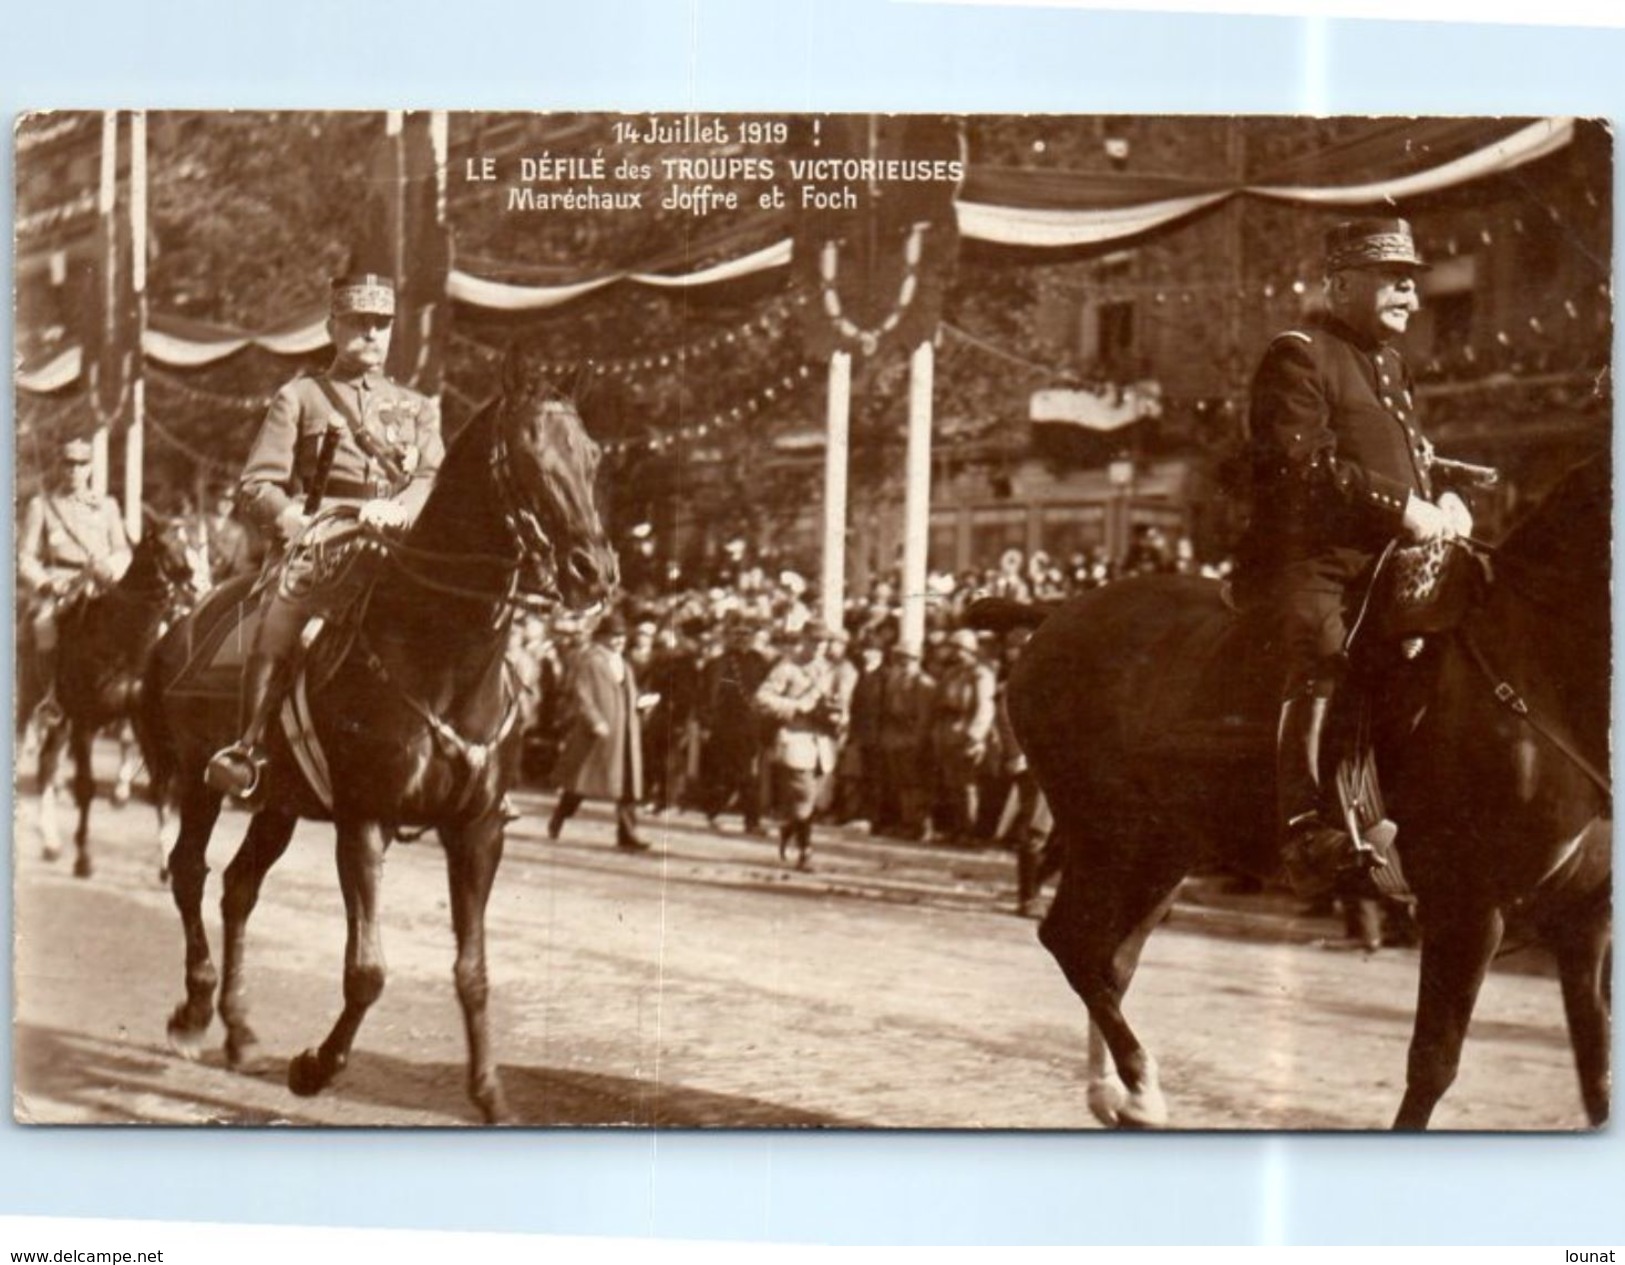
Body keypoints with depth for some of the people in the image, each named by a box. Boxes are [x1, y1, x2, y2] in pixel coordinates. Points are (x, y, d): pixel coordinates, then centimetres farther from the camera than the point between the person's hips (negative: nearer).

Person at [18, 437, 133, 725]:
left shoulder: (106, 506, 19)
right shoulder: (40, 505, 11)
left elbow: (123, 550, 15)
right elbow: (25, 557, 5)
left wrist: (111, 568, -9)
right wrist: (46, 583, -13)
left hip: (100, 584, 2)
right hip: (56, 584, -2)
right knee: (44, 619, -34)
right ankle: (50, 694, -26)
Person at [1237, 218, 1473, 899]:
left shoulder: (1392, 367, 26)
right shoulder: (1298, 356, -1)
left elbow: (1414, 462, 32)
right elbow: (1306, 464, -14)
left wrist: (1445, 504, 9)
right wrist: (1400, 508, -19)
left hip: (1386, 561, 9)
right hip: (1311, 557, -9)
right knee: (1322, 650, -32)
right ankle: (1310, 826, -41)